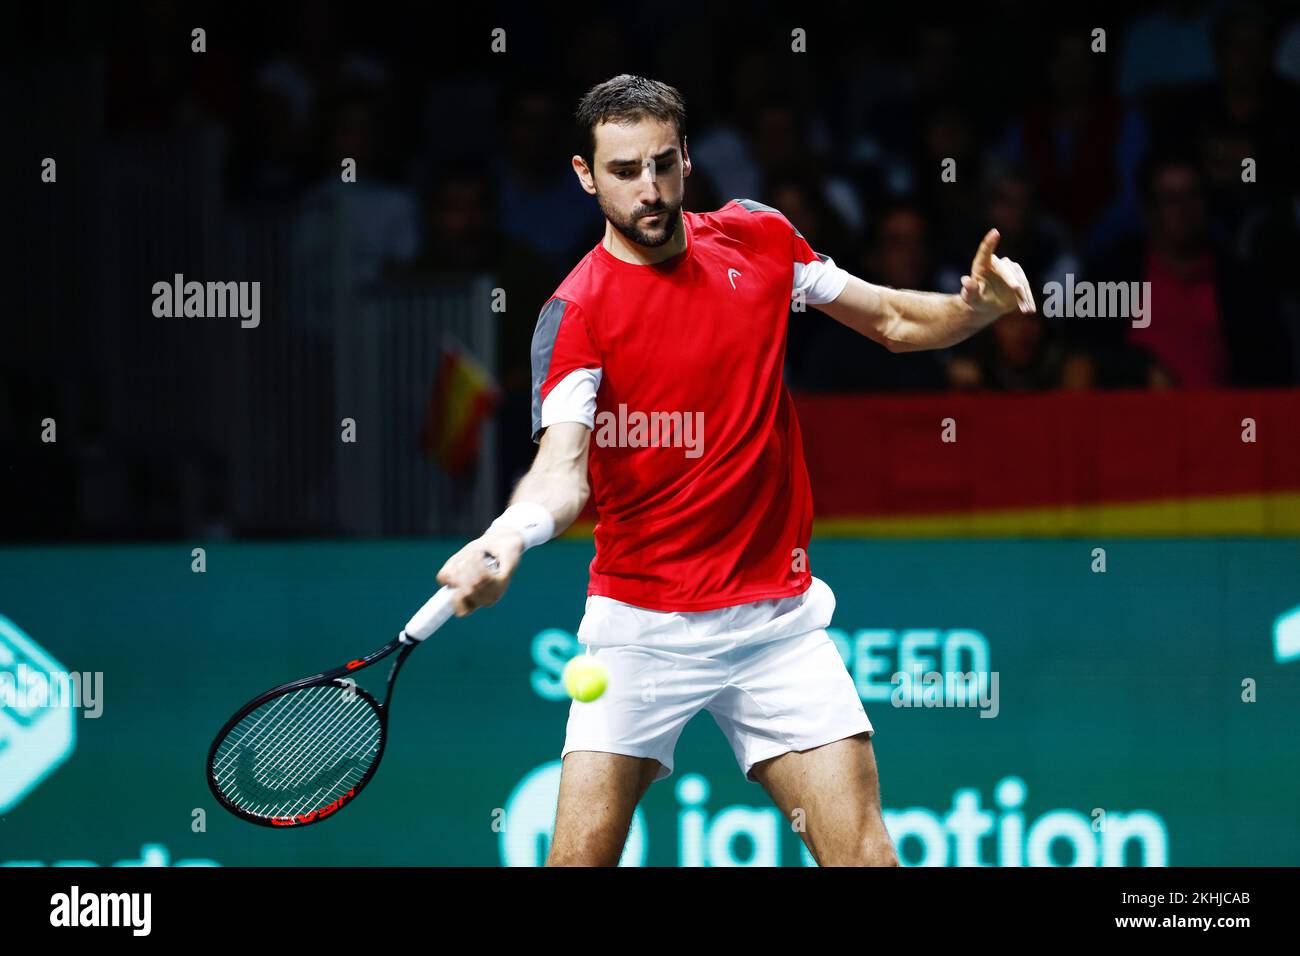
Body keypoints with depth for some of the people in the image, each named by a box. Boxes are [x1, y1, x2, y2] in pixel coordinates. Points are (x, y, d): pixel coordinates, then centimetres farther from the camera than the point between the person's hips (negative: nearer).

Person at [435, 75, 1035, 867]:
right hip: (641, 624, -3)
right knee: (582, 853, -11)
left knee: (864, 853, -7)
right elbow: (563, 467, -24)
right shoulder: (577, 312, -11)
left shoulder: (759, 237, 3)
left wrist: (978, 304, -7)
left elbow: (893, 322, 14)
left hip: (780, 619, 3)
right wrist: (508, 536, -45)